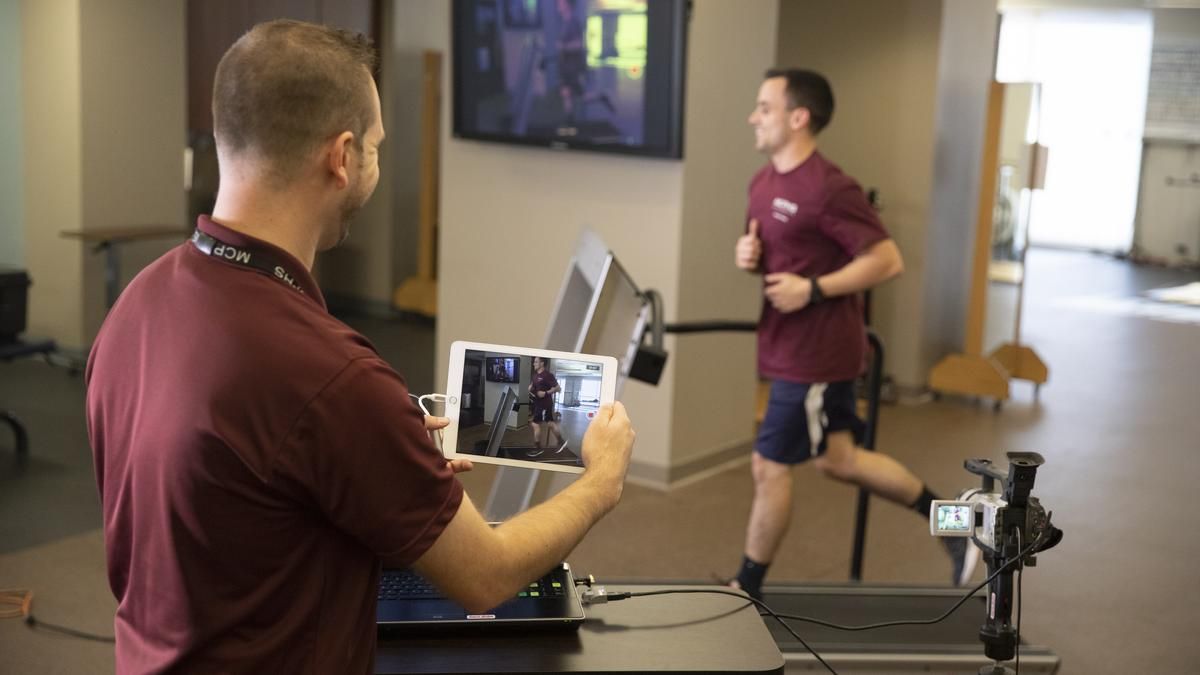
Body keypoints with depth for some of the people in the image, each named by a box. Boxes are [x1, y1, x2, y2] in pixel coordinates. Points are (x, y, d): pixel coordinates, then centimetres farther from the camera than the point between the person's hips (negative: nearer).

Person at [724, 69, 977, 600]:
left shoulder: (829, 189, -20)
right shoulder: (764, 181, 7)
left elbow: (887, 261, -19)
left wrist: (813, 289, -23)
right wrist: (748, 255, -2)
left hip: (814, 353, -10)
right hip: (789, 346, 10)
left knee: (770, 466, 1)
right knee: (839, 460, 18)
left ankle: (746, 591, 19)